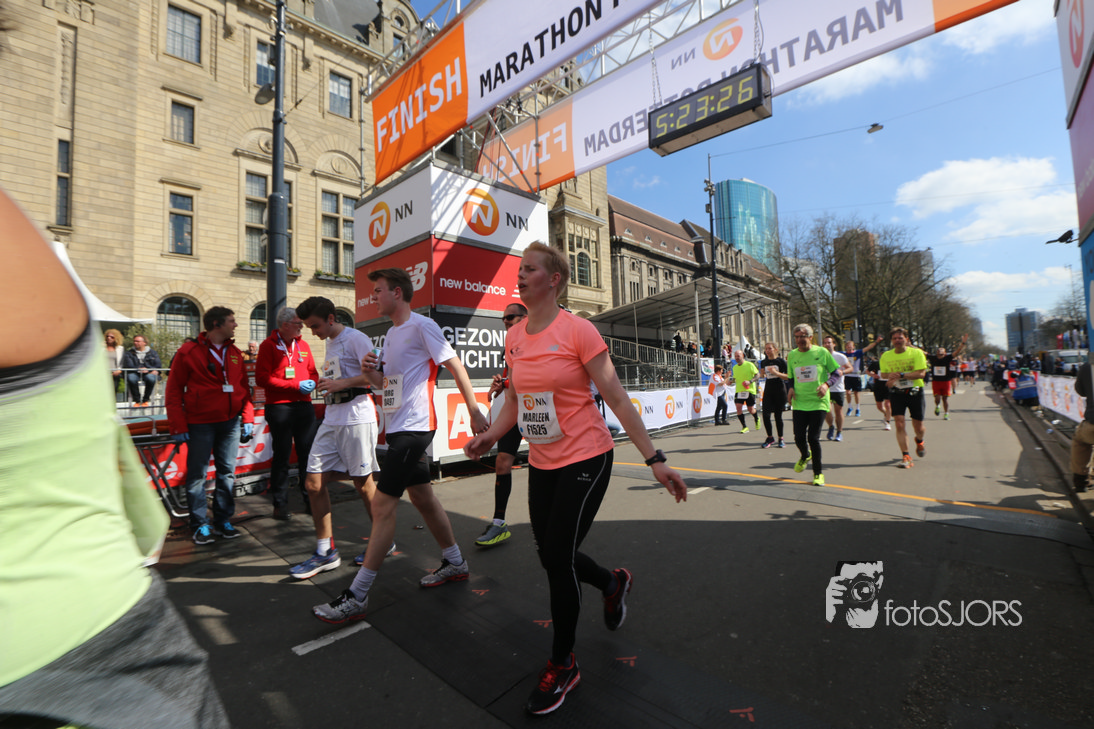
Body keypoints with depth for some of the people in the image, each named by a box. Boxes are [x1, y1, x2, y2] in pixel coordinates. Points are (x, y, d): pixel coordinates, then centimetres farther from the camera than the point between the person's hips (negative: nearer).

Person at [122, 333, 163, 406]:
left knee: (151, 378, -37)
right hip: (134, 373, 1)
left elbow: (158, 365, 7)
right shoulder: (129, 353, 14)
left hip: (149, 373, 0)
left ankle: (146, 400, -19)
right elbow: (128, 366, -1)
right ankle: (137, 400, -21)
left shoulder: (152, 352, 15)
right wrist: (139, 369, -18)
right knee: (131, 378, -36)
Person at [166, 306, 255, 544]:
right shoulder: (188, 352, -4)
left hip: (230, 422, 4)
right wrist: (178, 426, -8)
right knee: (197, 474, 3)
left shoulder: (235, 353, 10)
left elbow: (243, 388, 13)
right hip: (200, 424, -4)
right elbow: (174, 391, -4)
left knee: (227, 472, 9)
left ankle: (223, 520, 21)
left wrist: (248, 416, 5)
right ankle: (200, 524, 15)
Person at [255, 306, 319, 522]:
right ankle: (280, 503, 15)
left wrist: (312, 382, -5)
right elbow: (262, 378, -9)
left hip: (304, 405, 4)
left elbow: (313, 372, 19)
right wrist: (296, 385, -14)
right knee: (282, 455, 3)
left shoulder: (303, 345, 13)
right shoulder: (268, 345, -2)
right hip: (279, 407, -4)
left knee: (308, 453, 6)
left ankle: (310, 498, 17)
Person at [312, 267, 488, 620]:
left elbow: (456, 366, -13)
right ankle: (455, 563, 32)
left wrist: (474, 412, -15)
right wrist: (370, 372, -1)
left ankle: (356, 597, 5)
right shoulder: (392, 333, 17)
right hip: (397, 428, 10)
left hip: (412, 428, -10)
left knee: (382, 505, -7)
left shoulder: (422, 326, -11)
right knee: (422, 498, 16)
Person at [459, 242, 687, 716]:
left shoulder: (577, 331, -14)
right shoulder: (514, 338, 4)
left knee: (558, 558, -1)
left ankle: (562, 667, 27)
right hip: (541, 463, 6)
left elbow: (616, 398, -13)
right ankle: (613, 583, 47)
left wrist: (655, 460, -13)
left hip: (585, 459, -6)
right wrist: (489, 437, -3)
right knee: (550, 556, 14)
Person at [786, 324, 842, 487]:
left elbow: (836, 372, 4)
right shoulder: (792, 355, 6)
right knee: (799, 437, 2)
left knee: (813, 438, -6)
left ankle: (818, 472, 15)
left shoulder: (821, 352, -3)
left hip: (818, 402, -3)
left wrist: (827, 384, -14)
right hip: (799, 403, 3)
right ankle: (805, 456, 38)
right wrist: (791, 388, -2)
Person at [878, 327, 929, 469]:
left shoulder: (916, 353, -5)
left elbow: (921, 373, -14)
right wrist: (891, 375, -12)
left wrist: (901, 375, -24)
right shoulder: (886, 356, 3)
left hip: (915, 392, -1)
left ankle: (919, 441, 43)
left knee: (918, 426, 7)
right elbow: (883, 374, 10)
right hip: (896, 393, 1)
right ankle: (905, 455, -2)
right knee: (899, 424, -10)